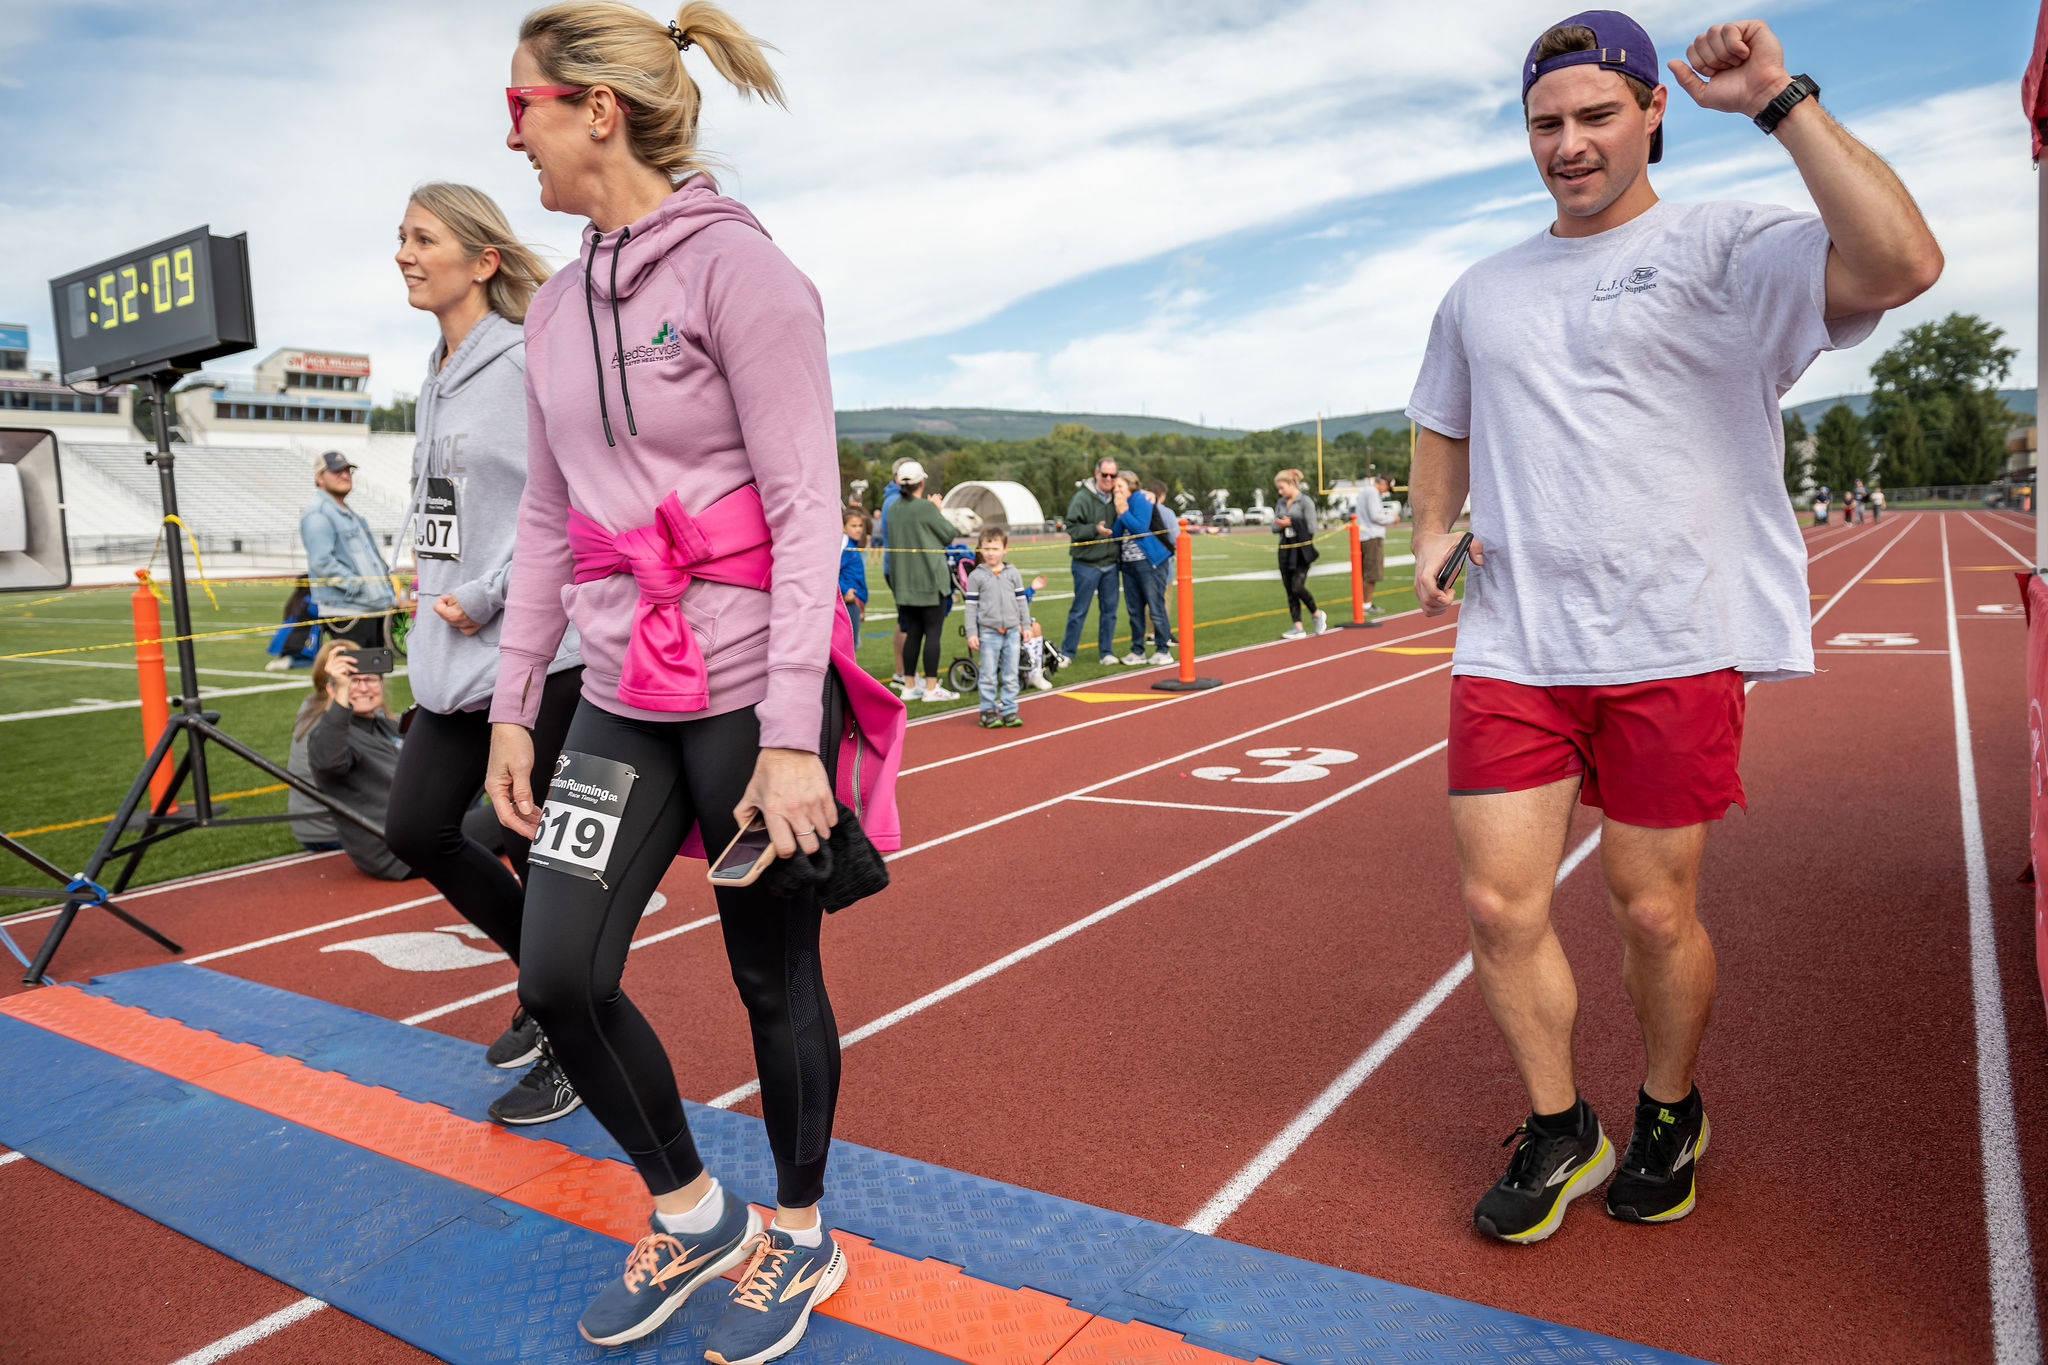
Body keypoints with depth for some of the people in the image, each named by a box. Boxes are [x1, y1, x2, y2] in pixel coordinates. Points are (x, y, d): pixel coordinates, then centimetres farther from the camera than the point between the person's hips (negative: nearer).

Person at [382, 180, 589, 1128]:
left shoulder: (529, 362, -11)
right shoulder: (438, 377, 16)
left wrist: (484, 599, -15)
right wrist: (437, 594, 10)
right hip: (456, 655, 9)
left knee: (533, 847, -1)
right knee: (417, 829, 10)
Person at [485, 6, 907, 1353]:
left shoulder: (739, 268, -9)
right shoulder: (557, 308, 13)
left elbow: (807, 511, -15)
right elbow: (549, 519, 16)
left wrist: (790, 734, -19)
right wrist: (514, 702, 14)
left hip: (751, 686, -6)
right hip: (624, 697, 7)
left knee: (777, 978, 7)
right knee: (558, 972, 2)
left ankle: (800, 1234, 32)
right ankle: (689, 1212, 27)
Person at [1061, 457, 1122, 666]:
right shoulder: (1082, 498, -10)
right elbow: (1072, 528, -14)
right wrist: (1095, 530, -26)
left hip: (1110, 564, 5)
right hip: (1086, 564, -5)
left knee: (1109, 609, 9)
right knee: (1079, 610, 1)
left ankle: (1107, 652, 19)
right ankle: (1066, 652, 11)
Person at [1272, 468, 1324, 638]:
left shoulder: (1305, 501, -7)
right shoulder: (1281, 503, 13)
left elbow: (1311, 528, -12)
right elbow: (1274, 528, 13)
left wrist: (1290, 523, -15)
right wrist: (1281, 525, -10)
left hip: (1302, 551, -7)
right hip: (1285, 550, 7)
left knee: (1297, 587, -15)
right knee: (1289, 590, 3)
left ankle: (1316, 614, 10)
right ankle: (1298, 627, 6)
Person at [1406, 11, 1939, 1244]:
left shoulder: (1725, 249, -1)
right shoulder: (1480, 293, 16)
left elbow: (1901, 264, -20)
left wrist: (1779, 100, -17)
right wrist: (1433, 532, 13)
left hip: (1673, 648, -4)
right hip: (1512, 649, 4)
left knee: (1655, 911, 5)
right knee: (1500, 905, 1)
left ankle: (1671, 1116, 34)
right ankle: (1560, 1133, 24)